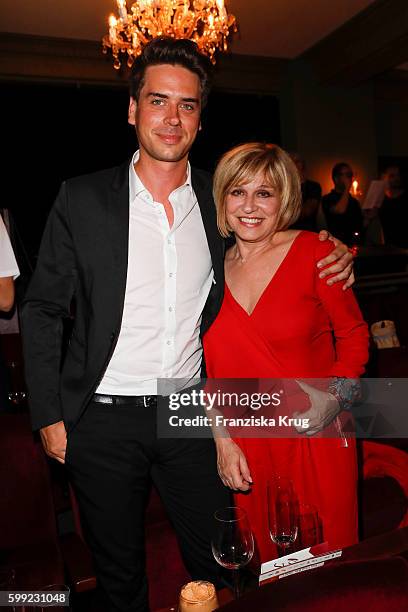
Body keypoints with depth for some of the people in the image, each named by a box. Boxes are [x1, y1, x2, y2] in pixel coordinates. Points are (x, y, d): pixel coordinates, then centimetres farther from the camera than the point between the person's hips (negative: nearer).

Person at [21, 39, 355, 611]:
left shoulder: (219, 200, 1)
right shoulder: (82, 199, -6)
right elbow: (42, 310, -2)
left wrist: (328, 259, -2)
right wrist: (49, 415, -5)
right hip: (103, 419, -1)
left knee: (219, 564, 17)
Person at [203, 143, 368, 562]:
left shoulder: (312, 252, -9)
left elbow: (354, 334, -1)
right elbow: (209, 366, 5)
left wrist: (335, 396, -17)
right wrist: (222, 440, 0)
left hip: (315, 436, -2)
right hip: (245, 445, 3)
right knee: (264, 560, 18)